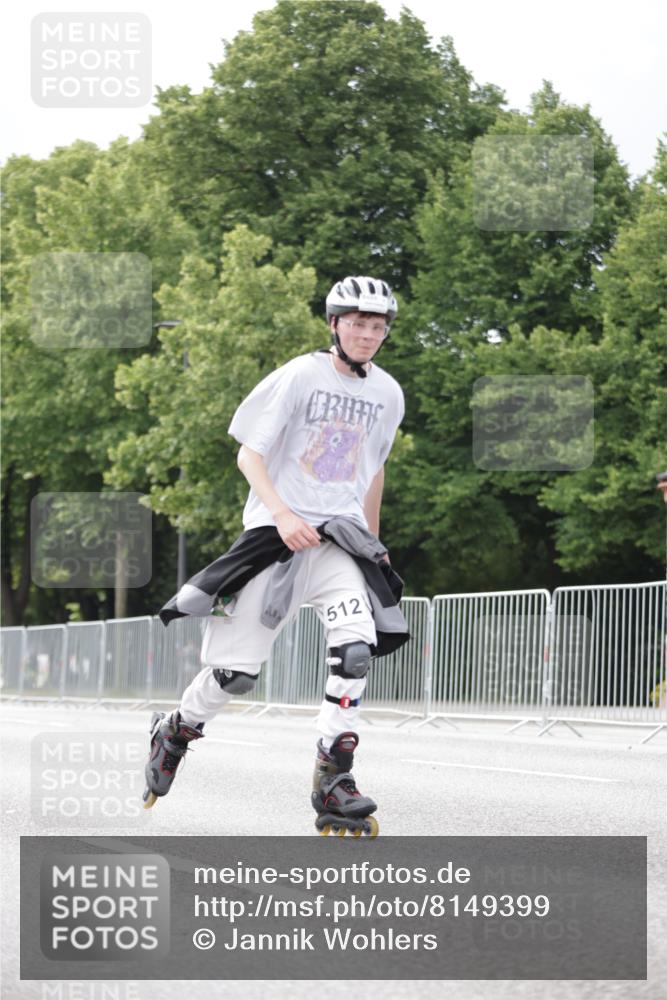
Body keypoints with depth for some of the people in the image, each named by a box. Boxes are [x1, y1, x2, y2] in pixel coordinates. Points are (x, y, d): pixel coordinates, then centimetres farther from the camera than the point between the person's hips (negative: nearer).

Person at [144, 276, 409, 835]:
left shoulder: (388, 395, 10)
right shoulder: (299, 377, -5)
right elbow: (249, 455, -6)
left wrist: (372, 542, 28)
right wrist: (283, 516, -20)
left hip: (340, 537, 3)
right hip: (278, 532, -3)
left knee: (357, 646, -24)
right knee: (236, 671, -2)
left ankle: (335, 782, -18)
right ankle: (176, 731, 29)